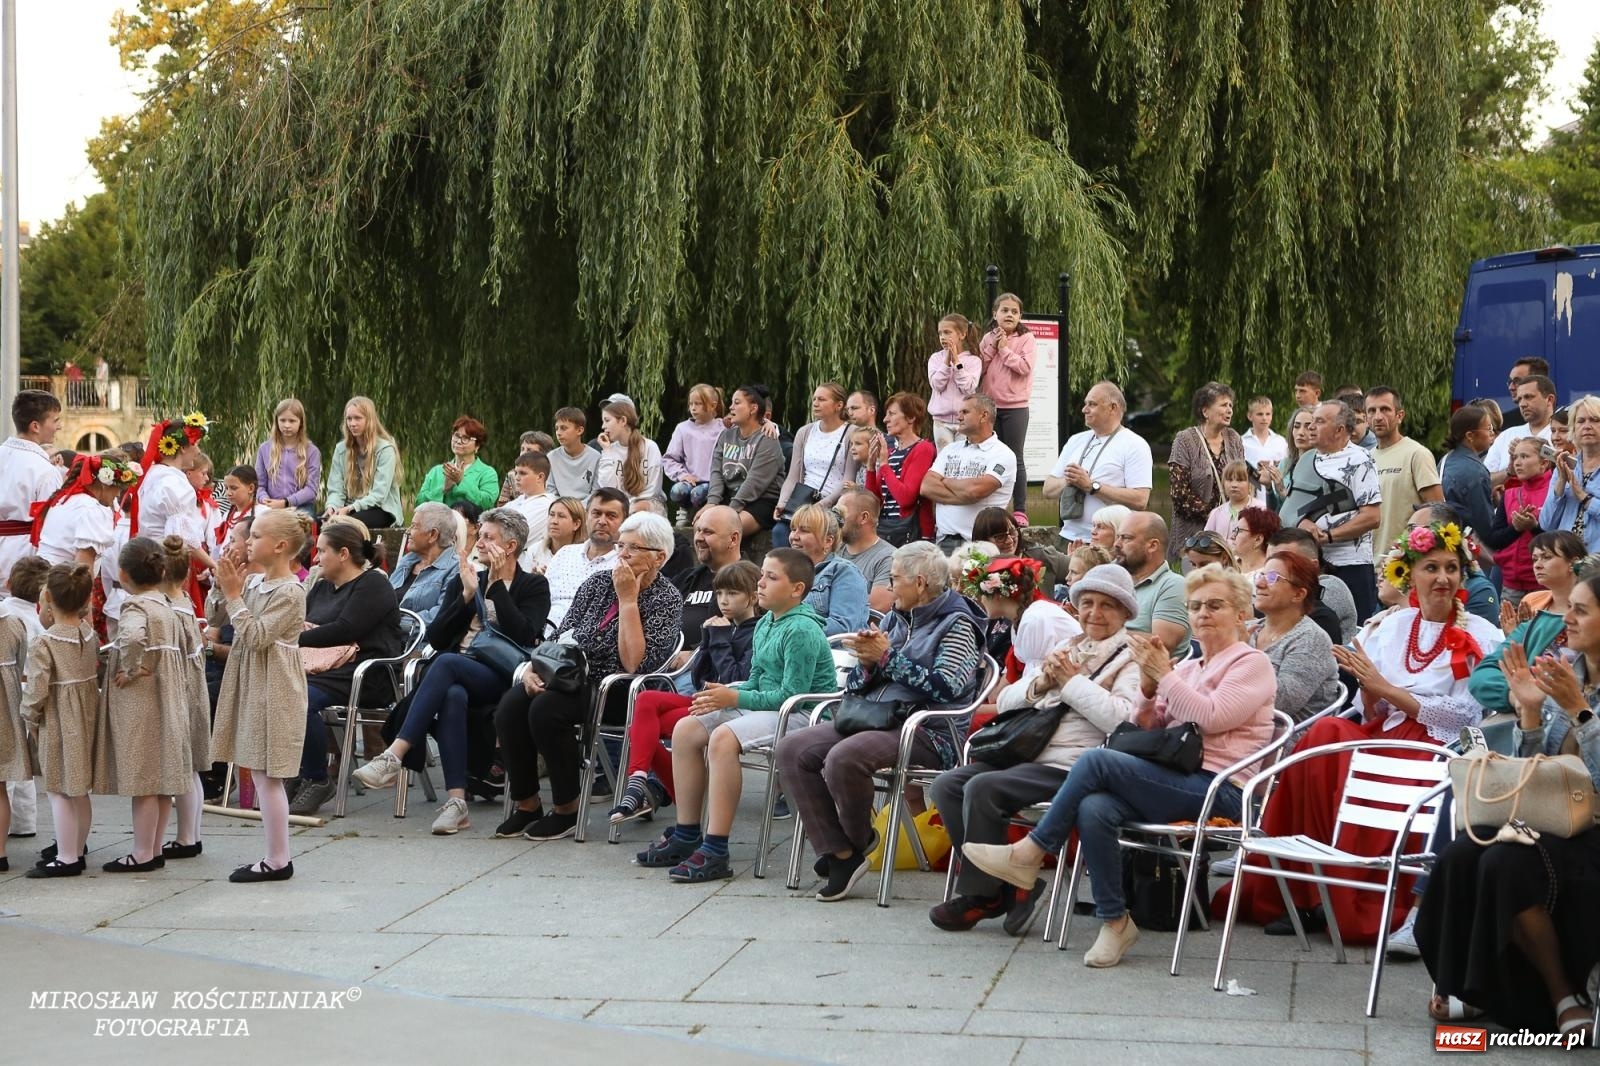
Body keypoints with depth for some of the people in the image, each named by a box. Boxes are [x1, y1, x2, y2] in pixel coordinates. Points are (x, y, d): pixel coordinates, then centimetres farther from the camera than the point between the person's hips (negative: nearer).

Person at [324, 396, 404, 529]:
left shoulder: (386, 449, -7)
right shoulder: (341, 448, 10)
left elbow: (379, 495, -14)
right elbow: (336, 489, 5)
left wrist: (350, 508, -27)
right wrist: (332, 506, -18)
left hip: (382, 510, -4)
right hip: (350, 508, 4)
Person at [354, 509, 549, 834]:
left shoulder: (534, 586, 11)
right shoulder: (463, 580, 22)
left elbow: (523, 637, -8)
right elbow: (435, 639, 11)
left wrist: (498, 585, -6)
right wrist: (467, 595, 1)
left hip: (499, 677, -3)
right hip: (456, 678, 3)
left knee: (446, 663, -33)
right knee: (453, 696, -35)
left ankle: (393, 757, -40)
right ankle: (456, 801, -42)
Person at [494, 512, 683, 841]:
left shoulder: (667, 600, -4)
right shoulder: (598, 583, 13)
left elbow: (635, 664, -17)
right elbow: (561, 638, 12)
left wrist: (627, 600, -15)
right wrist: (536, 666, -8)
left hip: (618, 694, -6)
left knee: (545, 709, -31)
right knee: (510, 706, -23)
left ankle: (566, 810, -16)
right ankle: (526, 804, -9)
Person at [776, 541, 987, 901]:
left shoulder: (957, 624, -2)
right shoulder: (895, 619, 20)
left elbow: (946, 687, -18)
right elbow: (855, 686, 22)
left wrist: (888, 656, -13)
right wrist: (866, 662, -2)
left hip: (928, 732, -8)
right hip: (870, 719, 8)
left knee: (844, 757, -34)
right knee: (792, 749, -13)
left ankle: (859, 841, -4)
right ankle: (839, 854, -15)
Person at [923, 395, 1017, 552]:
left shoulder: (1003, 455, -1)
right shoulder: (950, 449, 17)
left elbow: (975, 490, -16)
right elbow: (926, 487, 4)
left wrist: (946, 482, 3)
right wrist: (965, 496, -8)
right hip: (944, 540, 4)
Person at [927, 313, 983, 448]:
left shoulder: (973, 360, -1)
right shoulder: (936, 358, 5)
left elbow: (968, 387, -13)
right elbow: (937, 384, -8)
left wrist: (956, 361, -13)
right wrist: (947, 360, -13)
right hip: (941, 420, 2)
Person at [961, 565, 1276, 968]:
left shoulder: (1252, 664, 4)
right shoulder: (1188, 667, 26)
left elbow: (1212, 718, -13)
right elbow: (1145, 727, 21)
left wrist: (1164, 675, -10)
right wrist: (1148, 685, 3)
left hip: (1218, 789, -7)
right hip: (1174, 781, 7)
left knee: (1096, 760, -24)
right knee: (1094, 809, -26)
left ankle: (1030, 853, -14)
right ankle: (1114, 920, -17)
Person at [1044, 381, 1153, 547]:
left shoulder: (1135, 445, -1)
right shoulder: (1076, 441, 18)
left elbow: (1140, 501, -13)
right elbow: (1048, 490, 16)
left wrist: (1091, 485, -13)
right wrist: (1068, 481, -6)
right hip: (1069, 538, 5)